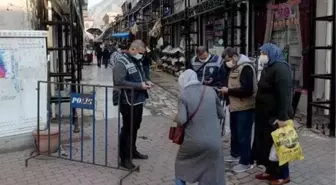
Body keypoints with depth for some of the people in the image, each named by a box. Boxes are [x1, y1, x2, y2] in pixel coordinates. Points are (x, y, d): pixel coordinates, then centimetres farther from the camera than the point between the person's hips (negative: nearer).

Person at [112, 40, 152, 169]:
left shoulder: (137, 62, 13)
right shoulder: (121, 63, -16)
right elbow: (119, 82, -26)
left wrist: (146, 81, 3)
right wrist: (140, 86, -25)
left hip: (138, 100, 9)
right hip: (128, 102, -9)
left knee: (135, 127, 20)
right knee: (127, 129, -1)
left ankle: (133, 151, 36)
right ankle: (124, 158, 10)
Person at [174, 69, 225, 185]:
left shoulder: (184, 95, -7)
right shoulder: (211, 91, 2)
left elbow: (181, 120, -16)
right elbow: (221, 114, 11)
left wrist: (176, 118, 6)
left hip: (193, 141, -2)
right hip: (213, 141, 2)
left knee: (181, 164, 27)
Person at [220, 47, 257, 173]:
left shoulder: (246, 67, -20)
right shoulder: (234, 67, 10)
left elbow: (247, 90, -27)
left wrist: (228, 91, -20)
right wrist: (226, 90, 2)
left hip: (245, 108, -9)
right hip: (235, 106, 10)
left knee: (243, 135, -1)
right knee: (234, 132, 21)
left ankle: (246, 162, 11)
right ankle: (235, 154, 39)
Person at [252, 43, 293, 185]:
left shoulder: (280, 68, -17)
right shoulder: (268, 68, 14)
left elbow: (284, 95, -24)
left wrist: (282, 117, -26)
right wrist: (260, 112, 18)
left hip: (276, 116, -9)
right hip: (266, 114, 9)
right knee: (265, 143, 15)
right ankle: (270, 170, 28)